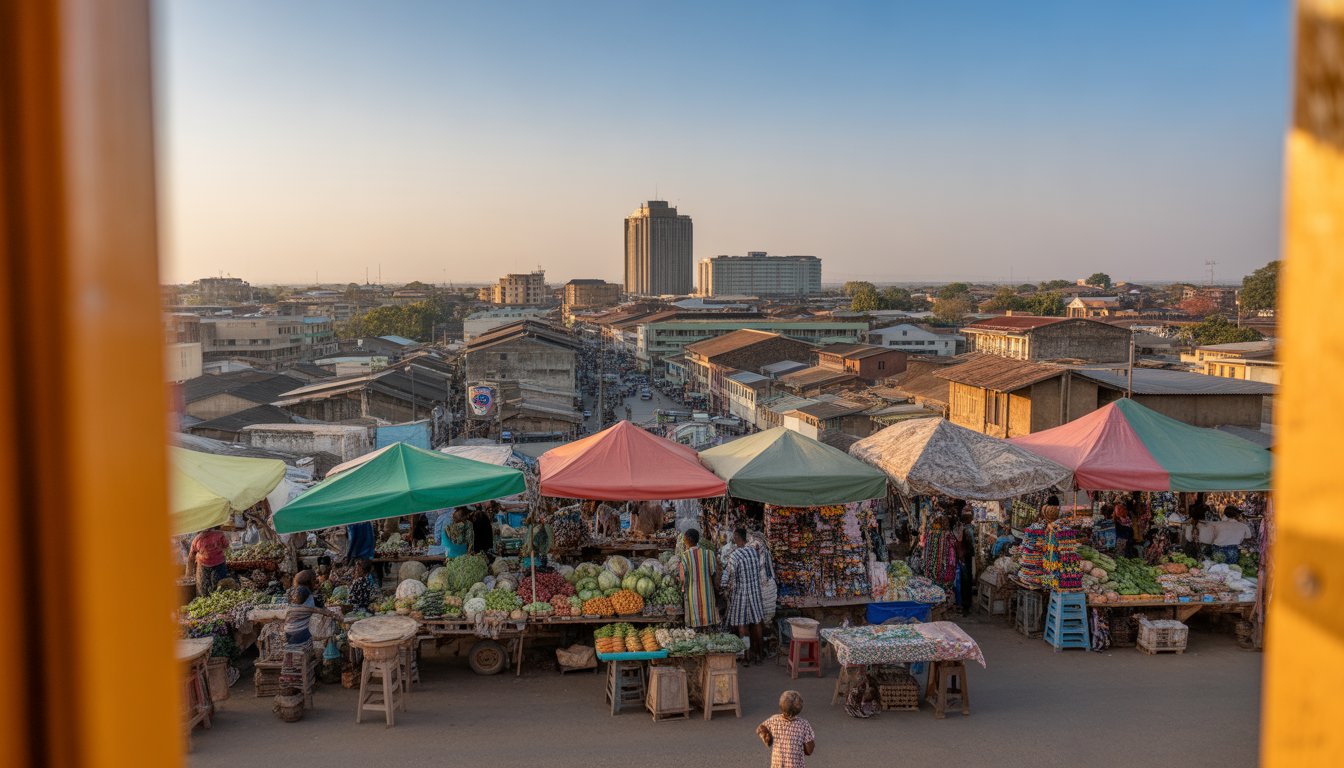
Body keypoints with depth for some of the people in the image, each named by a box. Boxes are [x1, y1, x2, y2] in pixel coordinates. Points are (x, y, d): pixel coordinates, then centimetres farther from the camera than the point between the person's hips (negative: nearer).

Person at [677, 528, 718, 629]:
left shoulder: (684, 556, -12)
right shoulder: (708, 552, -4)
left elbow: (683, 578, -10)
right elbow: (715, 573, -2)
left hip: (692, 593, -2)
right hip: (707, 593, 2)